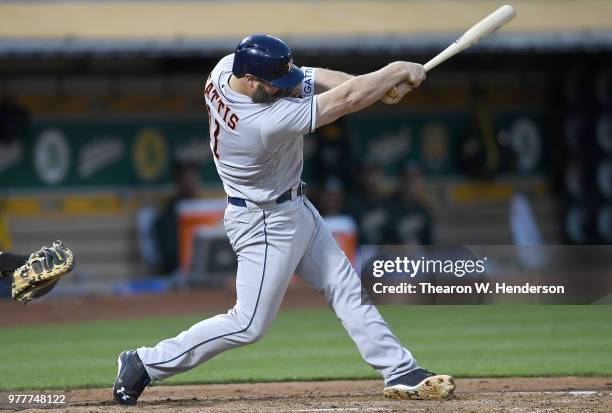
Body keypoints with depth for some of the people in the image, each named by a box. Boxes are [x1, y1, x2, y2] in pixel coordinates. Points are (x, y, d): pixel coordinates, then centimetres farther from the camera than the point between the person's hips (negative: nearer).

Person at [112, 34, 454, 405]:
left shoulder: (226, 68, -15)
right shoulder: (267, 121, -37)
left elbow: (310, 78, -8)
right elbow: (345, 100, -31)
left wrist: (379, 84, -19)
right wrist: (400, 70, -20)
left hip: (294, 208, 9)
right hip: (267, 222, -9)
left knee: (346, 288, 12)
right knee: (250, 324, -1)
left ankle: (401, 373, 18)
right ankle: (146, 363, 8)